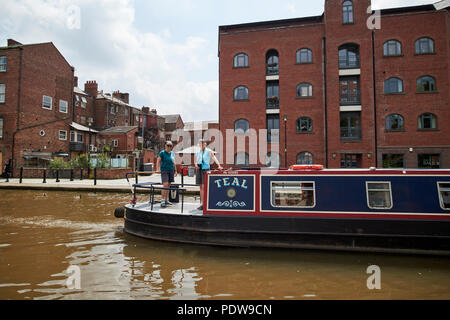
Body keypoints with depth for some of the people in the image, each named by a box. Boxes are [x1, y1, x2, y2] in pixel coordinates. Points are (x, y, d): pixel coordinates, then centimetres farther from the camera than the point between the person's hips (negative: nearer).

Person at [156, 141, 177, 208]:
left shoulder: (172, 153, 14)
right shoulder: (162, 153, -2)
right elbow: (158, 161, -6)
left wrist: (175, 171, 20)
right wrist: (157, 169, -17)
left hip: (171, 171, 5)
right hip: (164, 170, -5)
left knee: (168, 185, 7)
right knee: (165, 184, -16)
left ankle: (166, 200, 13)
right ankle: (163, 200, -12)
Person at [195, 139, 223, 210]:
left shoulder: (209, 151, -4)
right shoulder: (197, 152, 12)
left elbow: (214, 158, -18)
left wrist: (219, 165, -32)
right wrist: (196, 164, -5)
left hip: (206, 169, -5)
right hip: (199, 169, 5)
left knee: (204, 186, -11)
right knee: (201, 187, 8)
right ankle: (202, 203, 14)